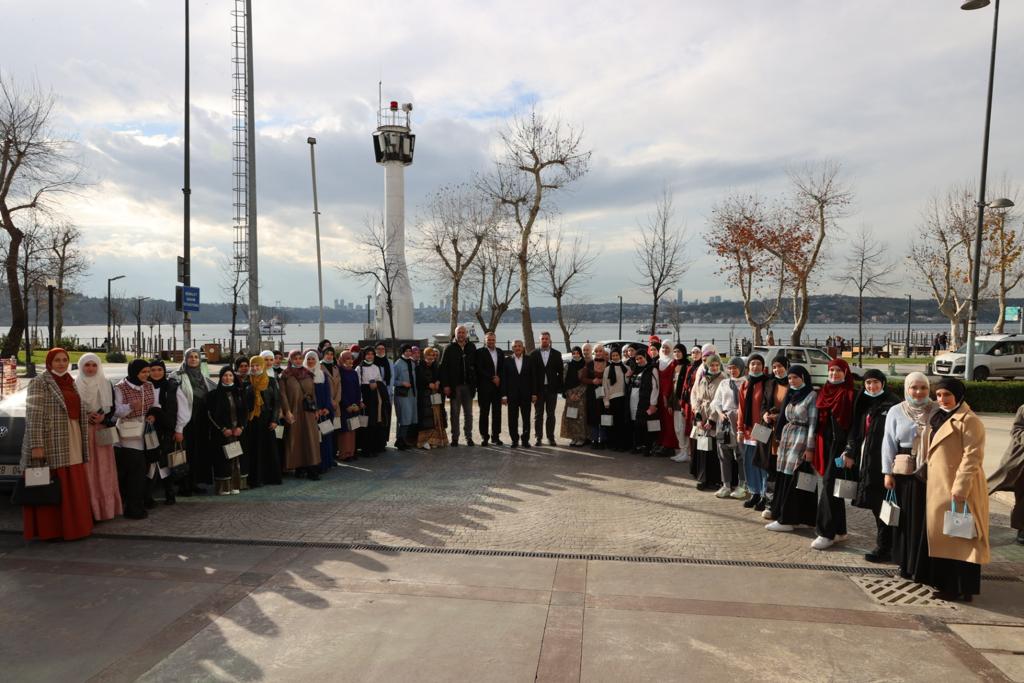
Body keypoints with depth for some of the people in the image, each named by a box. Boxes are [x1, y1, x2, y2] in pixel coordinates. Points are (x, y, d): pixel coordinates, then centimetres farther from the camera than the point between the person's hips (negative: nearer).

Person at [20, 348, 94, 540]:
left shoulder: (70, 382, 15)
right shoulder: (40, 382, -7)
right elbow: (34, 415, -13)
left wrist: (81, 443, 17)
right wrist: (36, 445, -20)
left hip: (71, 443, 7)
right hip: (51, 443, -7)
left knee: (72, 486, 10)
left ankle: (71, 525, 19)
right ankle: (49, 529, 5)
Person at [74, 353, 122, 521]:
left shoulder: (106, 385, 9)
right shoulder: (75, 386, 4)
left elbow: (112, 408, 9)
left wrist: (103, 418, -9)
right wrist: (85, 417, -12)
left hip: (102, 432, 1)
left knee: (103, 469, 1)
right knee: (87, 470, -4)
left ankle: (107, 507, 6)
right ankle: (89, 509, 1)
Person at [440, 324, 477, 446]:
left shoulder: (472, 348, 6)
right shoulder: (449, 348, 1)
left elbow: (476, 366, 6)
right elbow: (443, 367, -2)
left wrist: (475, 383, -1)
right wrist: (445, 385, -10)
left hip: (468, 386, 2)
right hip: (454, 386, -2)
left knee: (468, 413, 7)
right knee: (455, 413, 4)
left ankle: (469, 437, 15)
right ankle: (455, 438, 11)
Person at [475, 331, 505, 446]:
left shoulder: (500, 353, 14)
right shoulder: (480, 352, -2)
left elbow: (503, 369, 16)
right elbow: (479, 369, -9)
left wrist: (499, 378, -1)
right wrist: (492, 378, -10)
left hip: (498, 386, 4)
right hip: (484, 387, -4)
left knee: (497, 412, 4)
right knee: (484, 412, 1)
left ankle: (495, 436, 10)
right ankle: (484, 436, 8)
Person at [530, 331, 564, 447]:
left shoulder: (556, 354, 4)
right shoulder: (534, 354, 2)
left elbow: (560, 372, 4)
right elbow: (531, 372, -1)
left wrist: (560, 387, -4)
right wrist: (533, 389, -7)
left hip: (552, 388, 0)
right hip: (538, 388, 0)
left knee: (551, 414, 6)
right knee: (538, 414, 6)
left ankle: (550, 437, 13)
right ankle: (538, 437, 12)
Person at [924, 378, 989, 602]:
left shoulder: (969, 420, -12)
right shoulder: (939, 418, 16)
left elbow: (972, 457, -18)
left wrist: (960, 488, -22)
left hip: (958, 488, -9)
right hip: (938, 487, 9)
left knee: (961, 536, -3)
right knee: (942, 535, 13)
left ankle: (962, 589, 4)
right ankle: (945, 583, 22)